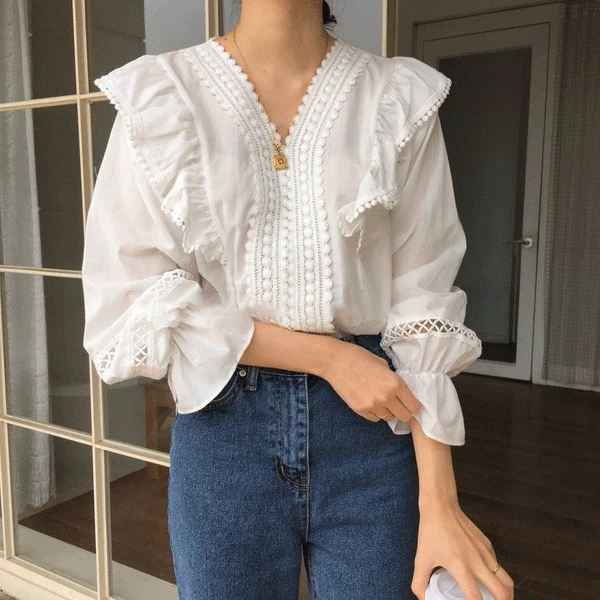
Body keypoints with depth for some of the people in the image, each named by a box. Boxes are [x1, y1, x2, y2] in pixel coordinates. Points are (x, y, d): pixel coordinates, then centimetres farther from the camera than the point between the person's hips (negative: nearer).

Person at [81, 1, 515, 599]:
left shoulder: (402, 99, -1)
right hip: (223, 428, 0)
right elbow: (127, 306, -8)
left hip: (372, 430, 1)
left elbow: (420, 306, -4)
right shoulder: (160, 95, -3)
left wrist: (439, 505, -9)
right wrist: (328, 355, -13)